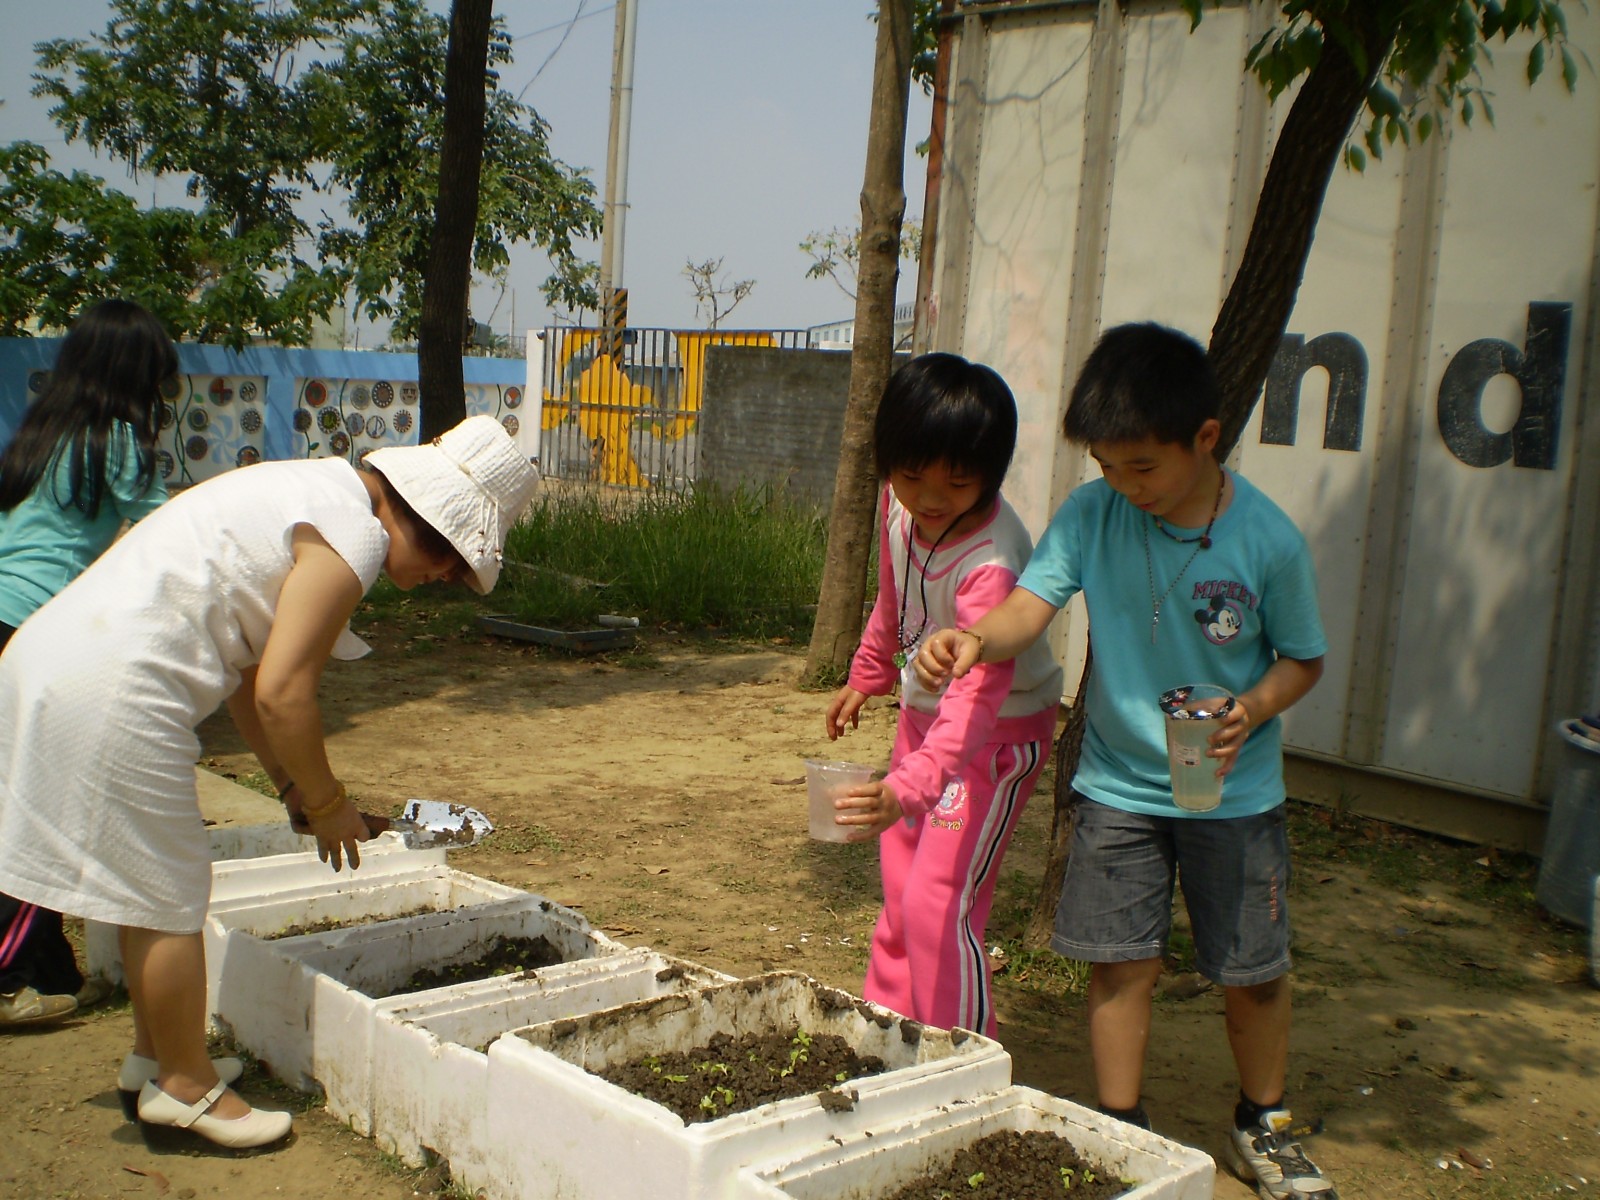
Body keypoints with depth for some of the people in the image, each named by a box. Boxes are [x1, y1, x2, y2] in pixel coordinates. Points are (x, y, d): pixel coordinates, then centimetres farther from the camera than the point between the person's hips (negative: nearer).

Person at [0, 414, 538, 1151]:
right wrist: (327, 801, -3)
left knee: (146, 884, 20)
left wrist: (288, 780, 17)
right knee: (167, 891, 2)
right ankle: (184, 1089, 17)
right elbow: (282, 691, -18)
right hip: (113, 695, -10)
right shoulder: (355, 533, -14)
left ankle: (154, 1058, 33)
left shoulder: (319, 493, 17)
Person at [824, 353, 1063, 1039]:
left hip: (996, 733, -8)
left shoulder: (990, 563, -35)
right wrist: (867, 679, 21)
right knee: (900, 892, 17)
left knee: (939, 903, -12)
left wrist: (909, 786, -57)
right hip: (923, 713, 8)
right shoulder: (899, 504, -11)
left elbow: (982, 691, -45)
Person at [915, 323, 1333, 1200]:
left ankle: (1264, 1127, 36)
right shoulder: (1092, 514, -13)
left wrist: (1252, 710, -22)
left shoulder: (1267, 541, -16)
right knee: (1120, 961, 5)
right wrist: (976, 639, -44)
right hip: (1118, 784, 1)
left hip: (1233, 791, 0)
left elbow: (1303, 658, -3)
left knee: (1253, 969, 11)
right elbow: (1030, 604, -23)